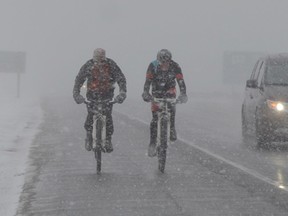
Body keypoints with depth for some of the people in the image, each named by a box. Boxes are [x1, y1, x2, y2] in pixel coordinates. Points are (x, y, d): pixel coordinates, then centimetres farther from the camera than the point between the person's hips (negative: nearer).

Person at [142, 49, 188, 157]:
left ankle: (172, 128, 4)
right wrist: (145, 93, -43)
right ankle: (152, 144, 0)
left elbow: (180, 80, -25)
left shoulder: (175, 66, -23)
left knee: (171, 107, -23)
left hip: (169, 91, 2)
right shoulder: (153, 66, -25)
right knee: (155, 118, -6)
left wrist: (183, 93, -40)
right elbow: (148, 81, -27)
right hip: (157, 91, -2)